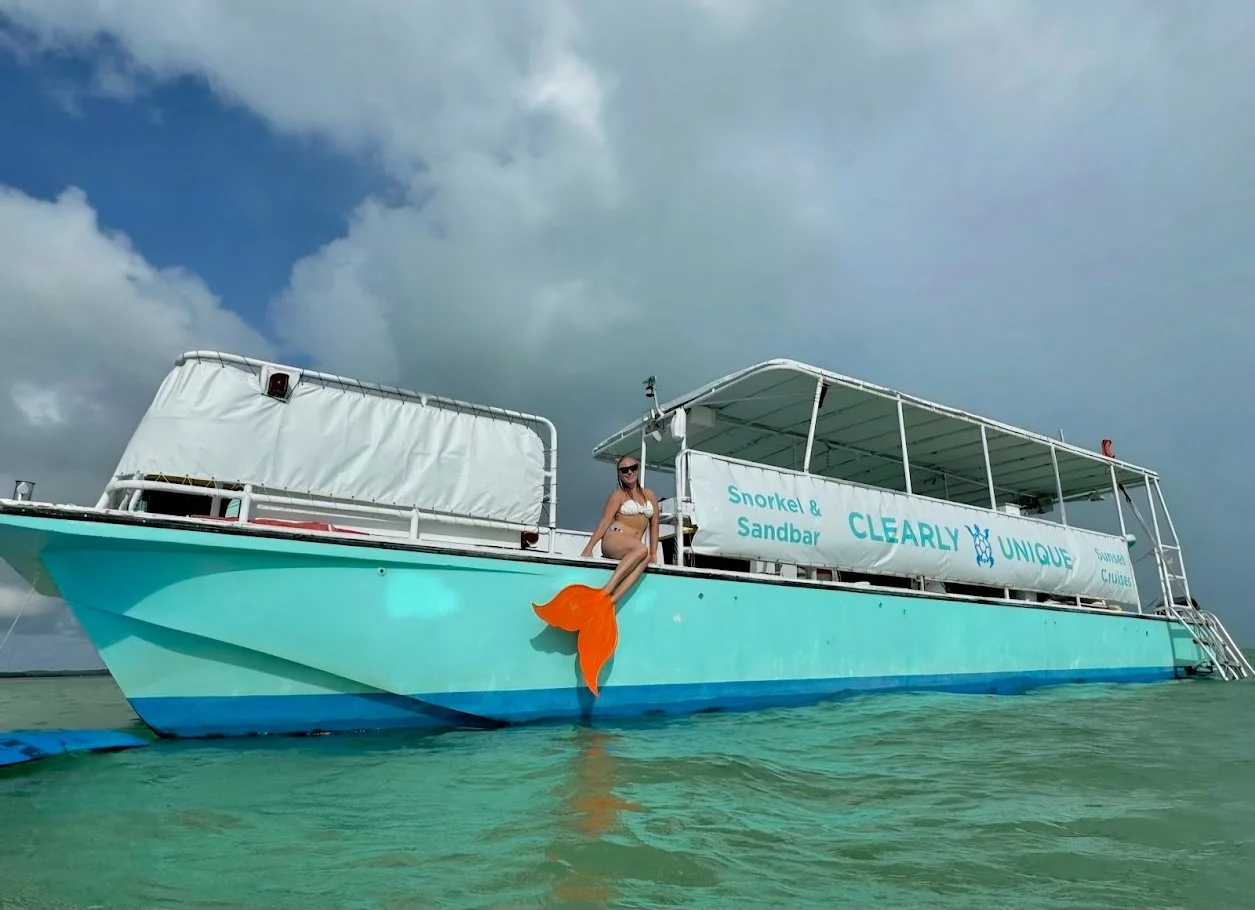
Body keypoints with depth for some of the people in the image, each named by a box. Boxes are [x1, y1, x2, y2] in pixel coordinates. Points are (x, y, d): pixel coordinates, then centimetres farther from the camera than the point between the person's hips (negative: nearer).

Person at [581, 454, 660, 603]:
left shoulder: (649, 495, 19)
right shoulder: (618, 495, 5)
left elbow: (654, 525, 18)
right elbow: (605, 522, -2)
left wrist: (653, 553, 9)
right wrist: (589, 547, -12)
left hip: (631, 549, 4)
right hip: (613, 540, -4)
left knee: (646, 558, -36)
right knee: (642, 549, -38)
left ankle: (611, 600, -49)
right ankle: (606, 591, -43)